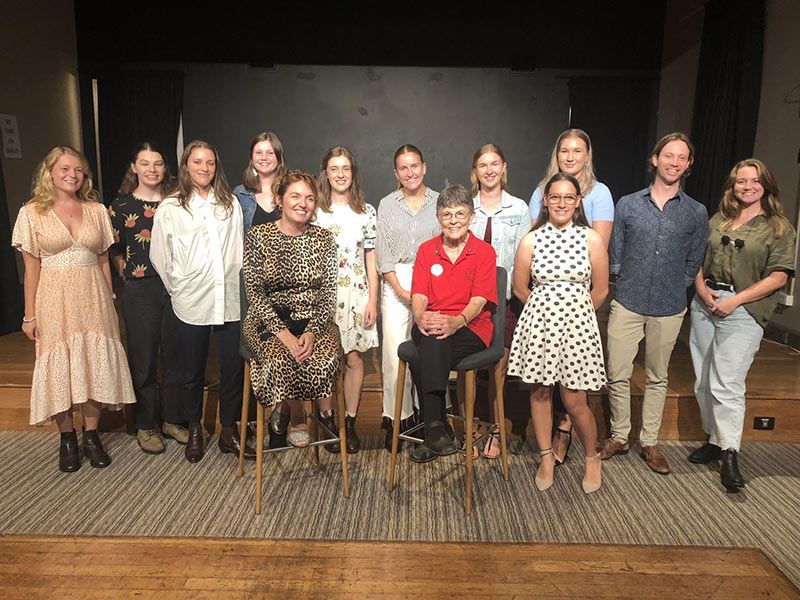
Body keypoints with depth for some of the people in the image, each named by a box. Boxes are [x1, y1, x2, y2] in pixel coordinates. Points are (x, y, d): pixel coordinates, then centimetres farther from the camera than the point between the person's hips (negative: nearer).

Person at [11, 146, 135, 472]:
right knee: (60, 368, 5)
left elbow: (103, 260, 9)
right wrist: (30, 315, -2)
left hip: (93, 298, 2)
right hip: (54, 299, -2)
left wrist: (110, 300, 6)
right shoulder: (32, 212, 0)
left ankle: (91, 435, 19)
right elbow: (31, 268, -1)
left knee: (94, 365, 4)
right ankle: (67, 438, 21)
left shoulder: (97, 210, 6)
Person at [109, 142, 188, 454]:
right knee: (143, 358, 5)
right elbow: (115, 252, 6)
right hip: (140, 291, -2)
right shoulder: (121, 206, 1)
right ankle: (146, 424, 20)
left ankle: (172, 419, 24)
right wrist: (131, 276, -1)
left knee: (174, 355, 9)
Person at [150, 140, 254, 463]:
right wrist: (178, 288, 6)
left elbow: (239, 250, 9)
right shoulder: (169, 208, 1)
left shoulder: (231, 204, 7)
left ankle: (228, 433, 22)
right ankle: (194, 432, 30)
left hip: (230, 300, 2)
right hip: (191, 302, -2)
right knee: (193, 371, 11)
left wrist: (239, 285, 6)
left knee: (233, 368, 5)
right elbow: (160, 257, 4)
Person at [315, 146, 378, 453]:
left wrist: (372, 301, 2)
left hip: (356, 293, 1)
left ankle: (350, 423, 16)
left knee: (354, 359, 3)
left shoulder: (366, 211, 7)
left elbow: (371, 260, 8)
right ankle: (327, 422, 16)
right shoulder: (314, 210, 3)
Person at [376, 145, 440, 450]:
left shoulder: (439, 202, 7)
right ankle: (398, 418, 7)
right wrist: (400, 289, -7)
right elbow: (383, 253, 4)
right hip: (396, 283, 0)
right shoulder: (387, 205, 9)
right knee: (395, 354, -5)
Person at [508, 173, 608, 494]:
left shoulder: (592, 239, -2)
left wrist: (574, 312, 11)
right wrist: (546, 308, 10)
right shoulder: (532, 239, 0)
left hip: (577, 323, -1)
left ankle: (592, 458, 28)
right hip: (538, 321, 2)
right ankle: (546, 457, 30)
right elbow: (520, 288, 6)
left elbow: (599, 291, 4)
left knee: (575, 402, 1)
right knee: (539, 392, 10)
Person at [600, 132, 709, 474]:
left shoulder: (697, 213, 3)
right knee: (617, 375, 2)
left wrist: (673, 290, 4)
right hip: (627, 304, 0)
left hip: (669, 309, 1)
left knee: (657, 377, 13)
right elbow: (615, 254, 6)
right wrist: (626, 284, 2)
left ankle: (649, 442, 26)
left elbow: (693, 263, 9)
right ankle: (619, 437, 21)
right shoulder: (628, 205, 2)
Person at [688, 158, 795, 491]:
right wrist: (701, 287, -4)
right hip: (704, 304, 5)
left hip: (742, 311, -5)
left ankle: (729, 454, 2)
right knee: (703, 381, 10)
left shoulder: (779, 227, 0)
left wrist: (735, 300, -14)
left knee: (727, 385, -10)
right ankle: (714, 440, 25)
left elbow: (778, 276, -6)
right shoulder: (718, 220, 13)